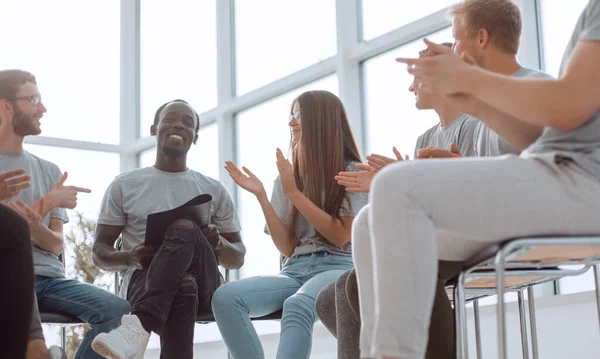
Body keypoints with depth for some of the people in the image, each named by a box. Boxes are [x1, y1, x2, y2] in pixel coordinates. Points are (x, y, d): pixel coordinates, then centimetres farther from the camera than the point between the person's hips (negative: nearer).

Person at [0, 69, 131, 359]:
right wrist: (47, 202, -5)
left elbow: (56, 245, 11)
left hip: (49, 278, 5)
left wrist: (36, 227, -11)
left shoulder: (48, 170, 20)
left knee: (118, 312, -22)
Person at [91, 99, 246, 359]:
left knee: (184, 229, -36)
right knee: (182, 289, -41)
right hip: (142, 280, -1)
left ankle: (139, 327, -53)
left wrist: (218, 244, -7)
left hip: (202, 284, 1)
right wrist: (129, 258, -13)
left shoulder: (214, 191, 18)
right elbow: (99, 252, 13)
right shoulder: (124, 186, 15)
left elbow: (238, 258, 19)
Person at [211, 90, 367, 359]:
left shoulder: (353, 172, 6)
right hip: (295, 270, 4)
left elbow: (340, 236, -4)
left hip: (337, 267, -4)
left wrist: (294, 192, -8)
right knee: (225, 297, -25)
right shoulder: (287, 178, 17)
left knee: (296, 306, -39)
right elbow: (287, 247, 9)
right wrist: (260, 196, -1)